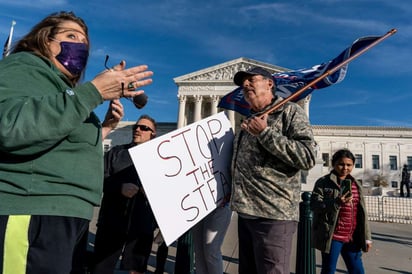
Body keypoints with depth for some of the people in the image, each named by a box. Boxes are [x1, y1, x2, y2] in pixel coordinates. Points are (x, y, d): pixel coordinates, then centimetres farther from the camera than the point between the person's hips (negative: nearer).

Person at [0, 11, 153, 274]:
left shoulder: (62, 87, 22)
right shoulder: (22, 68, -3)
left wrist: (104, 128, 10)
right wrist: (94, 91, -24)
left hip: (62, 217, 9)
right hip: (32, 217, -9)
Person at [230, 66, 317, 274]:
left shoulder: (289, 111, -3)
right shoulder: (250, 121, 20)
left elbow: (307, 157, -17)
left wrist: (265, 133, -17)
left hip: (273, 215, -8)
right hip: (245, 214, 8)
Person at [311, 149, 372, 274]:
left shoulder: (356, 185, 12)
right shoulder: (323, 182, -6)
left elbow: (362, 213, 15)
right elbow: (314, 204, -14)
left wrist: (366, 237, 12)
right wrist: (336, 203, -28)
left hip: (352, 237, 6)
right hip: (332, 236, -6)